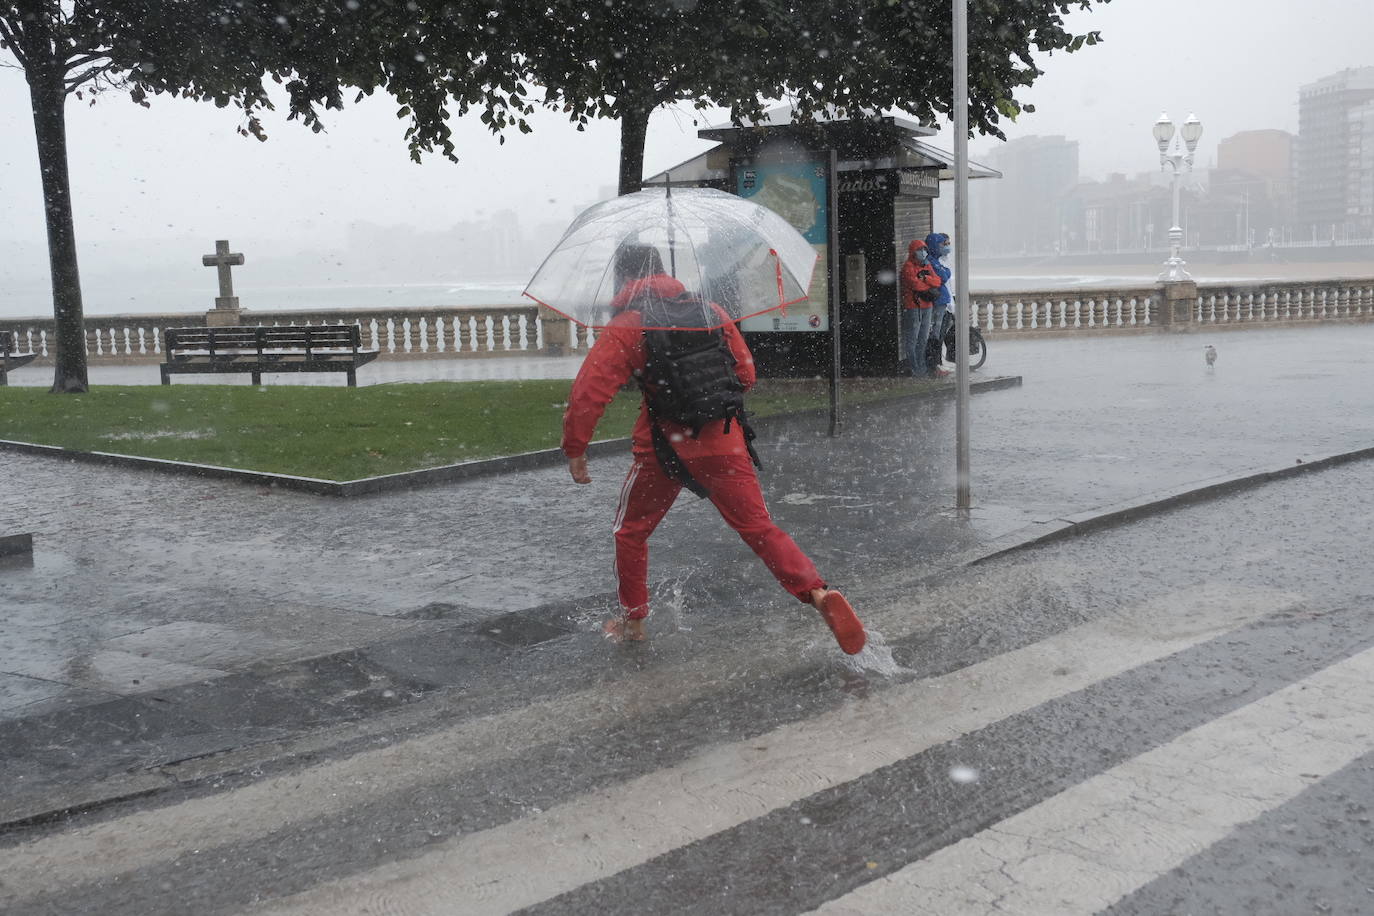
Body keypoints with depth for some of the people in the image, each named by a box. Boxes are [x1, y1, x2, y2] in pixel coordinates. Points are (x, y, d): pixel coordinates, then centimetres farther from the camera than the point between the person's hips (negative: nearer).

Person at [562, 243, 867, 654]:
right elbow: (746, 373, 12)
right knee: (760, 529, 3)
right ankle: (818, 592, -17)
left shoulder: (624, 326, -3)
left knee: (631, 531, 19)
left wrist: (575, 449, -4)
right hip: (723, 443, 3)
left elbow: (589, 391, -11)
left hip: (662, 446, -3)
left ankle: (632, 619, 26)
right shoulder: (711, 311, 9)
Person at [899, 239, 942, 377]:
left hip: (927, 306, 8)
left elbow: (937, 281, 3)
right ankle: (913, 367, -3)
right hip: (912, 306, -8)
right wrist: (931, 291, -7)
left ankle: (921, 365, 20)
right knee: (912, 338, -6)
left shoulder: (927, 266, 17)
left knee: (923, 337, 12)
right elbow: (914, 284, -19)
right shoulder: (908, 267, -7)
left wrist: (924, 278, -14)